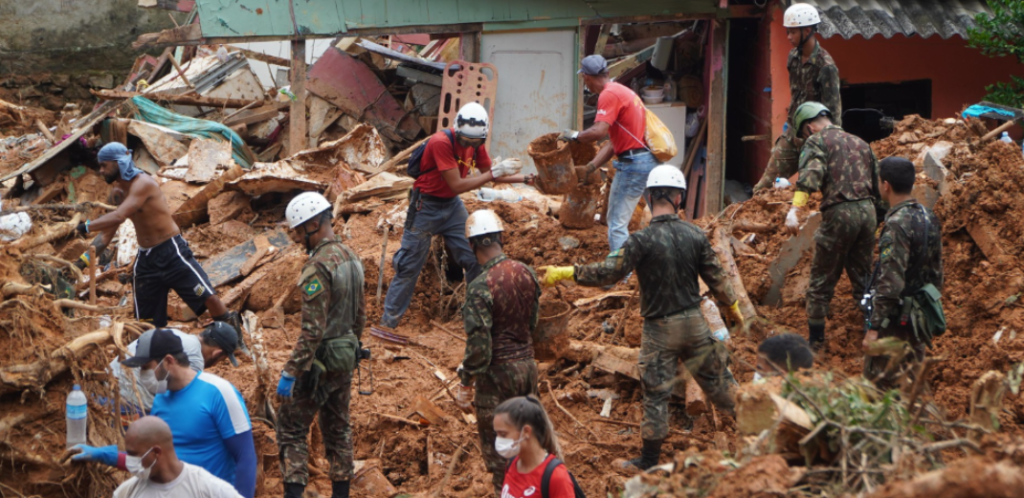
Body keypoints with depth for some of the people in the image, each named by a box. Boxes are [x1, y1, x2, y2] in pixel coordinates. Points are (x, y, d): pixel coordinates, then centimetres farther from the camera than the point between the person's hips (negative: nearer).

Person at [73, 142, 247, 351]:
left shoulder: (143, 183, -18)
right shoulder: (118, 192, 8)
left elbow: (118, 217, -30)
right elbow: (107, 233, 13)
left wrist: (87, 226, -20)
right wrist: (84, 259, 3)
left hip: (172, 252, -8)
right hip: (145, 259, 8)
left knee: (209, 298, -13)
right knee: (146, 324, 6)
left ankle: (236, 337, 5)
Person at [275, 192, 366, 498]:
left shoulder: (319, 267, -21)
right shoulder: (351, 257, 7)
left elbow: (312, 330, -25)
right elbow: (360, 313, 15)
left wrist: (290, 372, -22)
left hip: (319, 360, -9)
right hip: (346, 358, 9)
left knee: (291, 429, -1)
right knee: (338, 428, 16)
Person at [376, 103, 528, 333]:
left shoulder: (475, 143, -3)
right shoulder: (441, 143, -26)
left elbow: (488, 173, 11)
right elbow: (457, 185, -28)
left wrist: (525, 179, 2)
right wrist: (495, 172, -26)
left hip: (453, 206, 7)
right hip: (426, 207, -7)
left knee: (475, 261, 0)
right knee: (409, 267, -1)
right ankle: (388, 322, 8)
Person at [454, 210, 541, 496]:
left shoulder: (481, 286, -22)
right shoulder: (526, 273, -2)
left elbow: (478, 344, -22)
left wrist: (465, 383, -11)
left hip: (497, 373, -7)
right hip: (527, 364, 7)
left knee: (496, 443, 8)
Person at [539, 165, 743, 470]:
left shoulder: (643, 240, -19)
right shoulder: (695, 235, -4)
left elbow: (609, 272, -22)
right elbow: (716, 277, 4)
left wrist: (564, 273, -16)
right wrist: (733, 307, 21)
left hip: (660, 328, -3)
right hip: (694, 322, 4)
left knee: (656, 392, 5)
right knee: (715, 376, 20)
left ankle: (650, 459, 13)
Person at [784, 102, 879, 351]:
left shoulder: (817, 141, 1)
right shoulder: (860, 143, 22)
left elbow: (810, 175, -19)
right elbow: (878, 183, 22)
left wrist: (796, 209, -30)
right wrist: (877, 219, 28)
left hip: (839, 213, -6)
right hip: (867, 211, 6)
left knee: (823, 279, 4)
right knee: (863, 277, 16)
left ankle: (815, 339, 9)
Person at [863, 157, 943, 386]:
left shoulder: (897, 225, -21)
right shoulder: (929, 218, 6)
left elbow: (890, 283, -24)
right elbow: (937, 272, 13)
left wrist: (874, 328, -21)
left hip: (895, 321, -8)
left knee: (878, 383, -2)